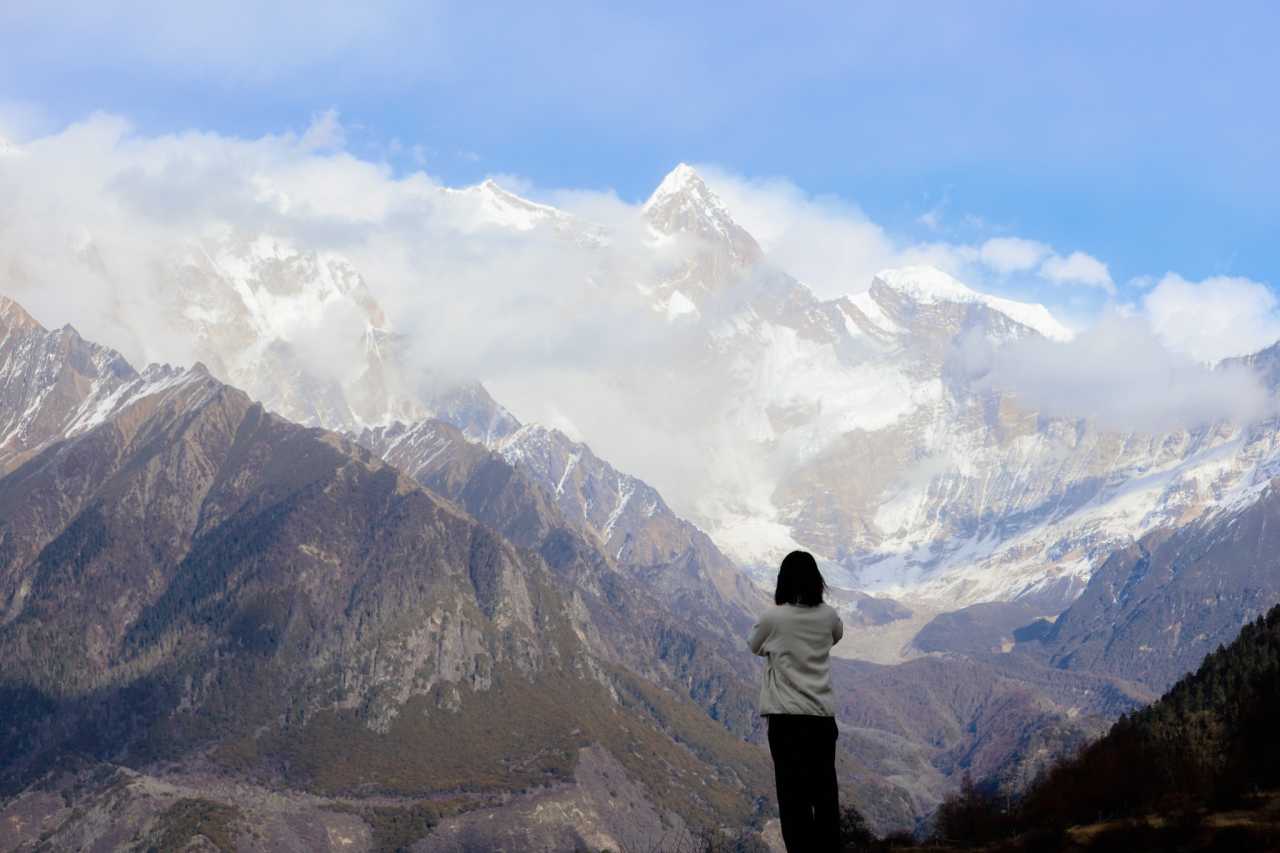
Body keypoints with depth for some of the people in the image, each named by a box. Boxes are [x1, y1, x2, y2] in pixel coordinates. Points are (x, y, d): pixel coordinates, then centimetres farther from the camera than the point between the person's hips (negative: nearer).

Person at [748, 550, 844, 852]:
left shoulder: (774, 617, -9)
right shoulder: (828, 616, 1)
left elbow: (754, 646, 11)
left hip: (787, 716, -3)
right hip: (822, 715, 3)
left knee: (794, 794, -2)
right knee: (825, 792, 8)